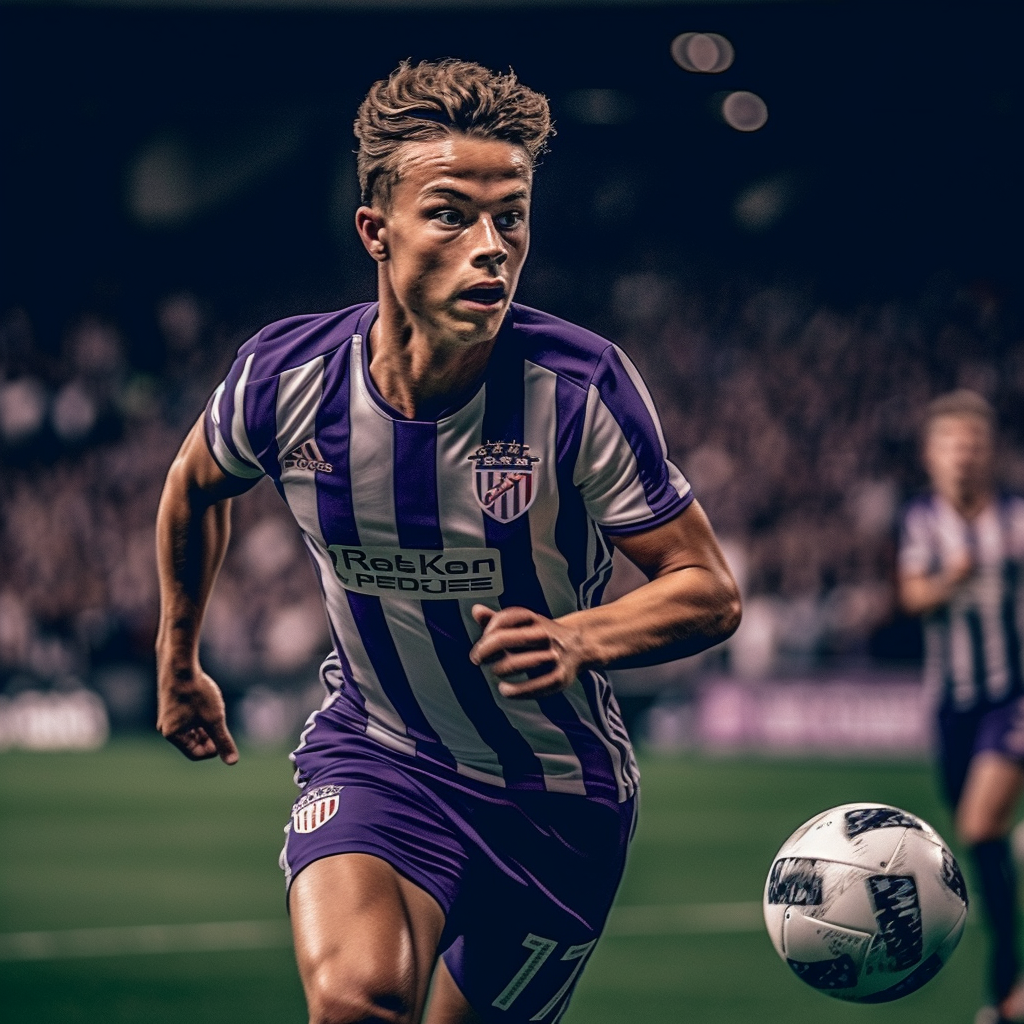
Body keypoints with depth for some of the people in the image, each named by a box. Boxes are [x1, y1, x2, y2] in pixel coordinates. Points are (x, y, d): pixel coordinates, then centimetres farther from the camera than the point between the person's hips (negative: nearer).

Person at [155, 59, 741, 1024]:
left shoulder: (580, 386, -22)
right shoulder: (286, 376, -15)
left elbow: (708, 590, -15)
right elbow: (195, 484, 10)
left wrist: (581, 639, -35)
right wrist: (178, 662, 21)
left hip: (561, 790, 0)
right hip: (373, 754, 0)